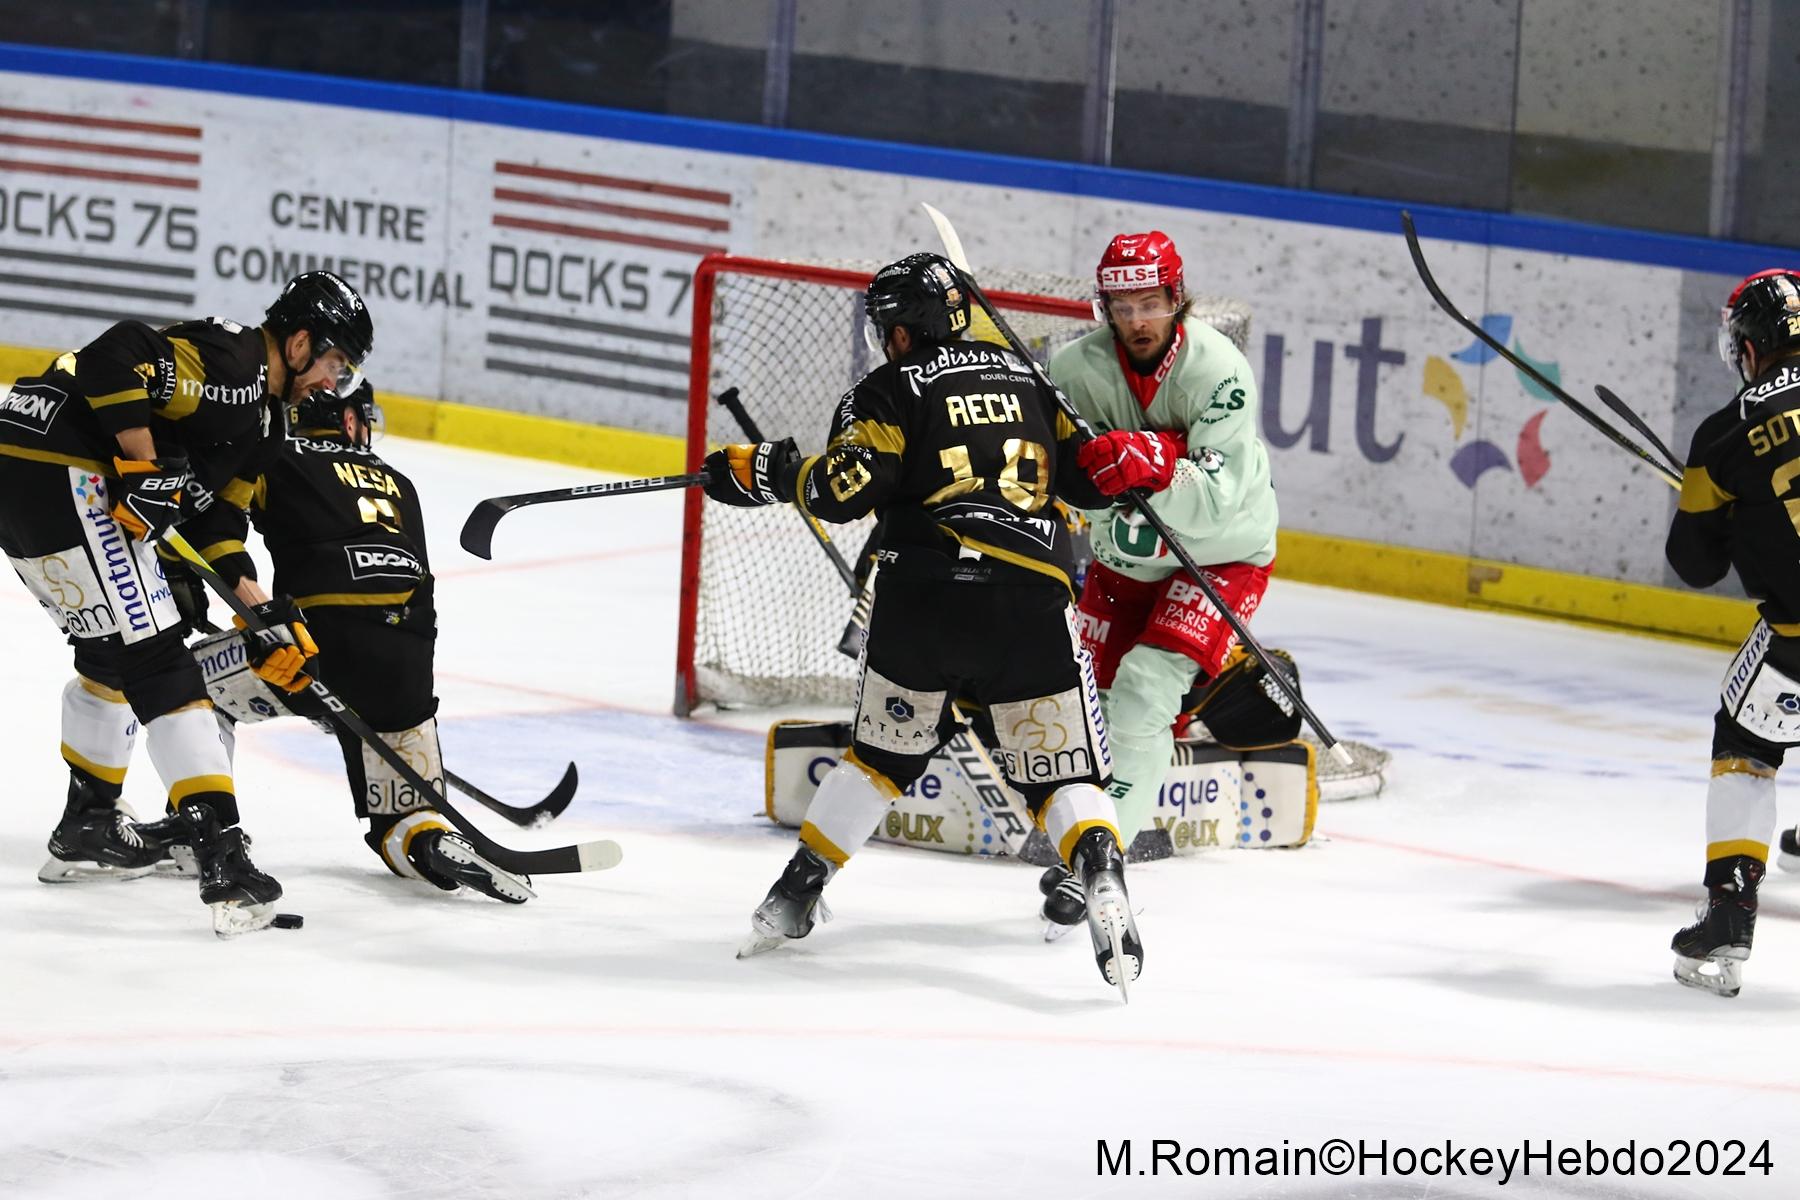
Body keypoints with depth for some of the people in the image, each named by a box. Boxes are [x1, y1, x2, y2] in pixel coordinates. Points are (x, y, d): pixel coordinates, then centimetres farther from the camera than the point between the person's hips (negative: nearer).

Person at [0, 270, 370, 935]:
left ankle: (86, 830, 38)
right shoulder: (233, 364, -11)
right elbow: (119, 355, -24)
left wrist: (263, 614, 20)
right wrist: (143, 468, -21)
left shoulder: (253, 406, 21)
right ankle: (222, 857, -17)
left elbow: (207, 517, 24)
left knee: (112, 653, 26)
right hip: (63, 477, -11)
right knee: (157, 662, -11)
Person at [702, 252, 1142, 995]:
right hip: (1030, 602, 1)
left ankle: (796, 895, 25)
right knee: (1064, 772, 4)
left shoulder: (891, 391, 5)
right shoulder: (1026, 380, 18)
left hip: (924, 596, -1)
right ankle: (1102, 880, -22)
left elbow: (845, 488, -9)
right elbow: (1093, 479, 17)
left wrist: (764, 472, 5)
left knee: (884, 752, 21)